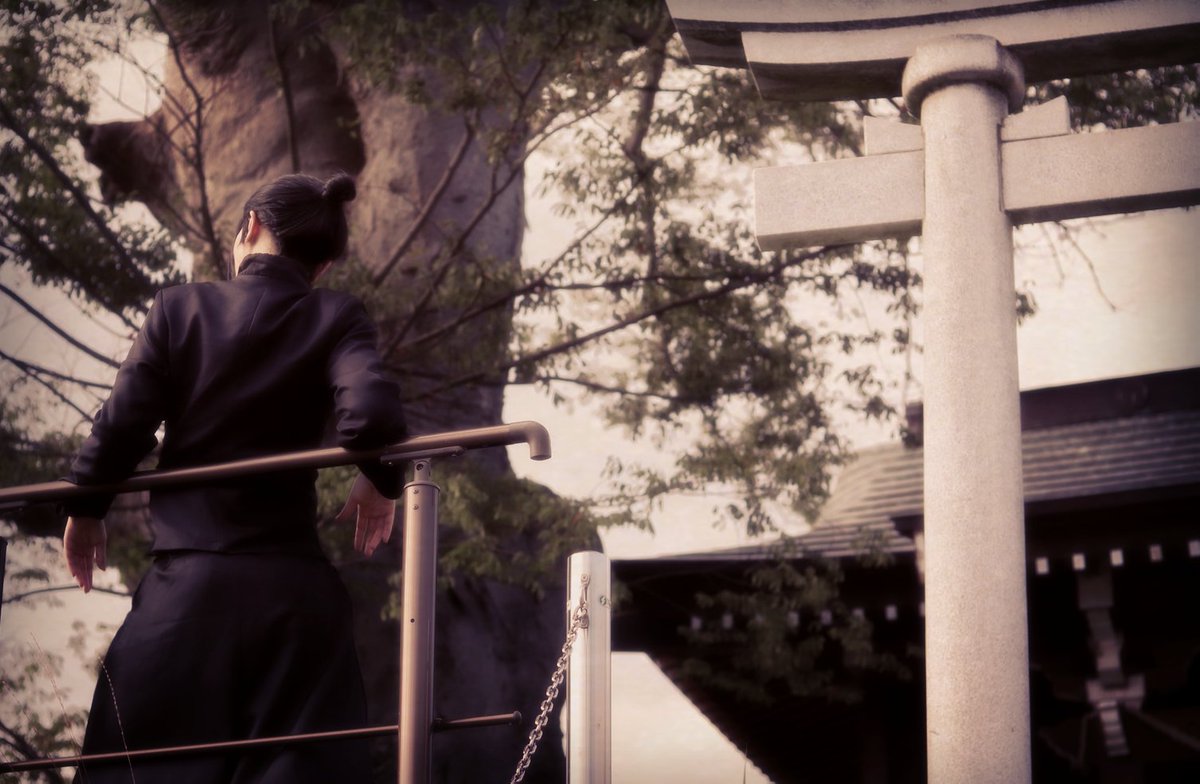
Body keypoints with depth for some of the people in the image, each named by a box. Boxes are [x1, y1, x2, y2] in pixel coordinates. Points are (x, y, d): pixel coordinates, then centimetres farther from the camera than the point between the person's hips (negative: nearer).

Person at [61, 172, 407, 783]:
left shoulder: (181, 308, 1)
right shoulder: (336, 319, 0)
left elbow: (121, 426, -2)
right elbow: (371, 413, -17)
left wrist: (85, 511, 16)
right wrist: (382, 484, 3)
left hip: (186, 584, 0)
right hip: (293, 588, 0)